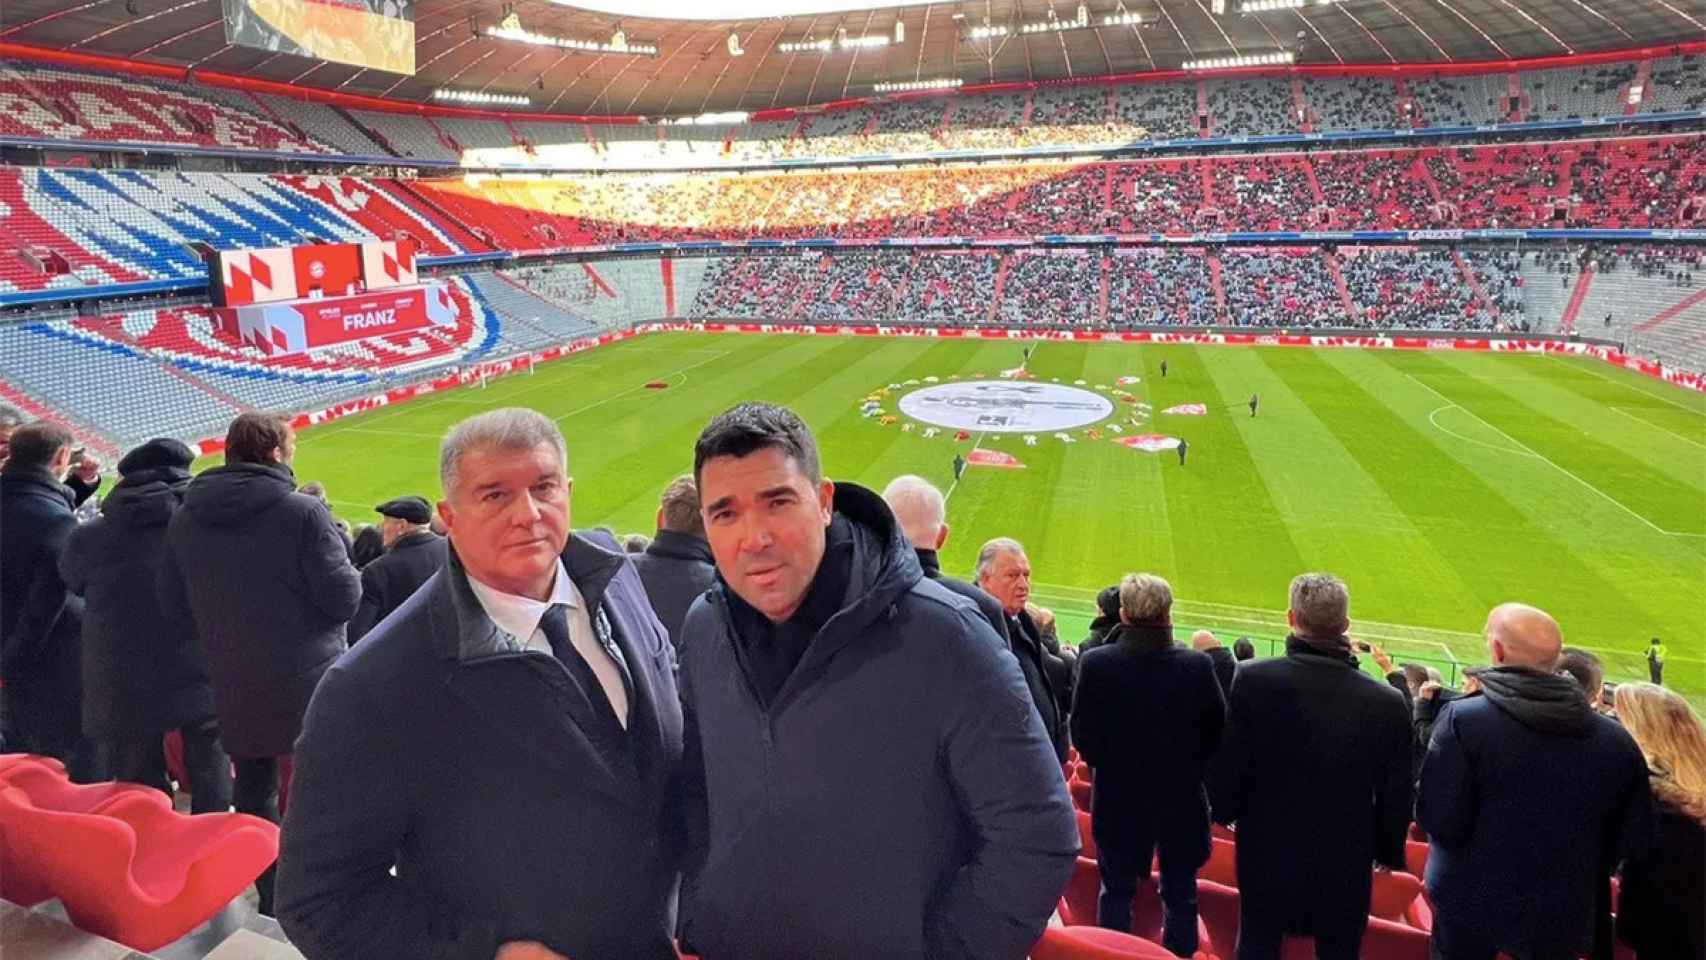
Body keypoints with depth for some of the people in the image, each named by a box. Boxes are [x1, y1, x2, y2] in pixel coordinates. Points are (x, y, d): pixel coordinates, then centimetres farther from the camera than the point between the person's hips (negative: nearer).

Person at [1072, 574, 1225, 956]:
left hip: (1118, 798, 0)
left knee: (1117, 891, 16)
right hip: (1182, 798, 1)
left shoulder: (1096, 663, -17)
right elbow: (1217, 733, -5)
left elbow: (1082, 736, -10)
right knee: (1180, 894, 17)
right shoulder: (1199, 666, -14)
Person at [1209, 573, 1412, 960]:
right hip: (1347, 867, 1)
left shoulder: (1252, 679, -19)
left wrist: (1225, 813, 8)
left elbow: (1226, 770, -14)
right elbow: (1395, 798, -4)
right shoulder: (1388, 703, -14)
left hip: (1269, 855, -1)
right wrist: (1388, 853, 14)